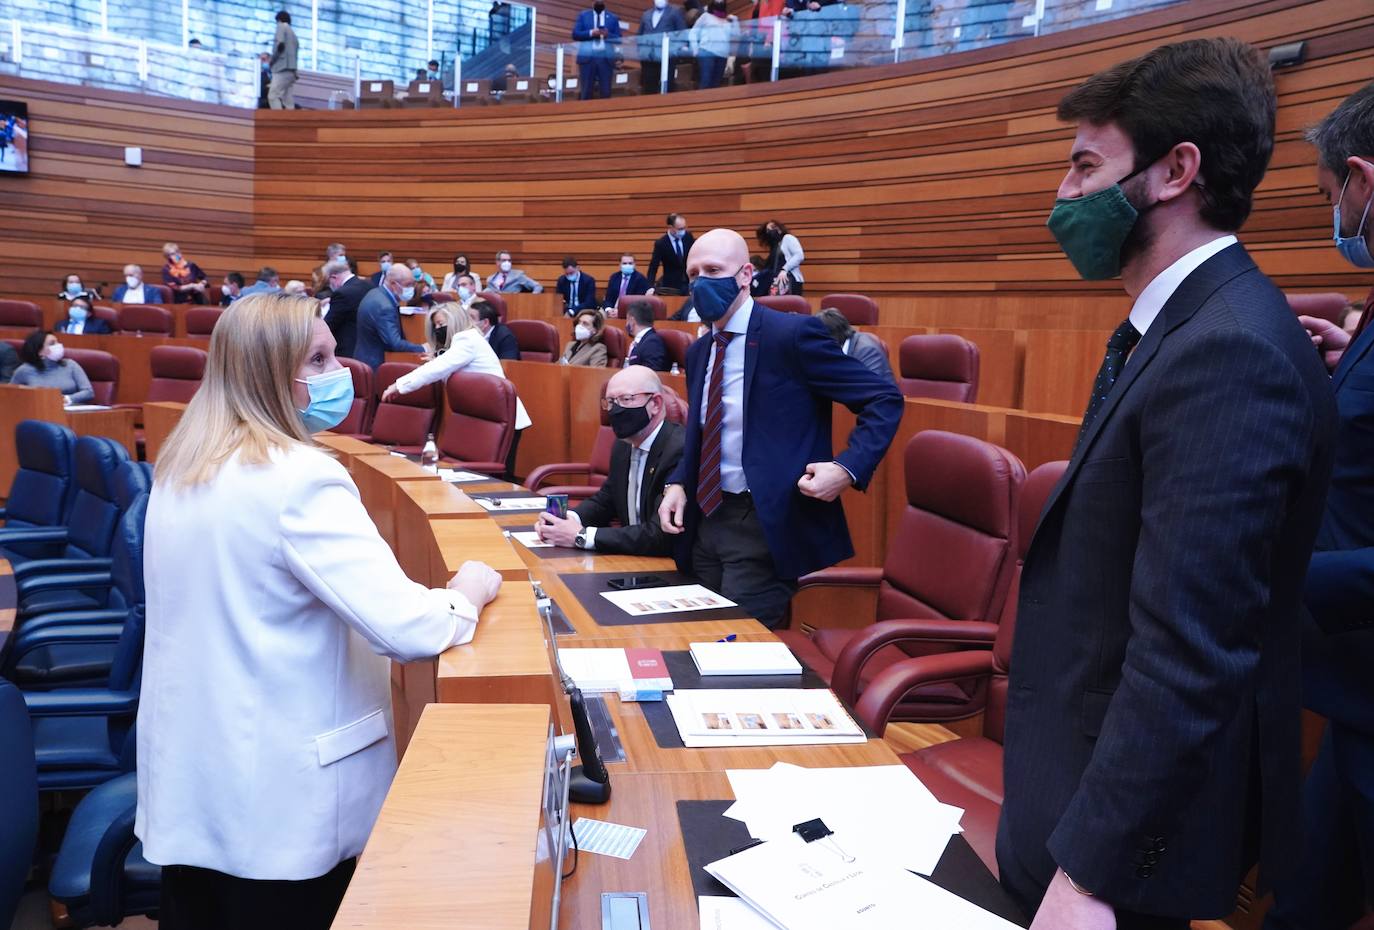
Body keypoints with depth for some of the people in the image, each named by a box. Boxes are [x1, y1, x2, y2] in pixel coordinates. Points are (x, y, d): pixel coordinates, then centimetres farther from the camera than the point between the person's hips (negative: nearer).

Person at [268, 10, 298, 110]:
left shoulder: (282, 26, 3)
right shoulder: (292, 32, 26)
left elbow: (280, 43, -14)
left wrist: (272, 59, -4)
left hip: (283, 68, -8)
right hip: (291, 69, 8)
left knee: (273, 96, -14)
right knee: (288, 100, 2)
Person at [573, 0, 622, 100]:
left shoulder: (613, 18, 16)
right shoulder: (583, 15, 15)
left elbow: (619, 39, 10)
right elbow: (575, 34, 6)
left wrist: (608, 35, -10)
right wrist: (591, 33, -9)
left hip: (606, 58, 0)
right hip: (587, 57, 0)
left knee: (606, 92, -5)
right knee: (586, 91, -3)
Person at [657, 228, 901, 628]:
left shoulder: (793, 334, -12)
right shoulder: (698, 352, 10)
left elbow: (884, 401, -11)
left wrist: (848, 468, -24)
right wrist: (678, 483, 2)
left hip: (765, 526, -7)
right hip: (705, 519, 7)